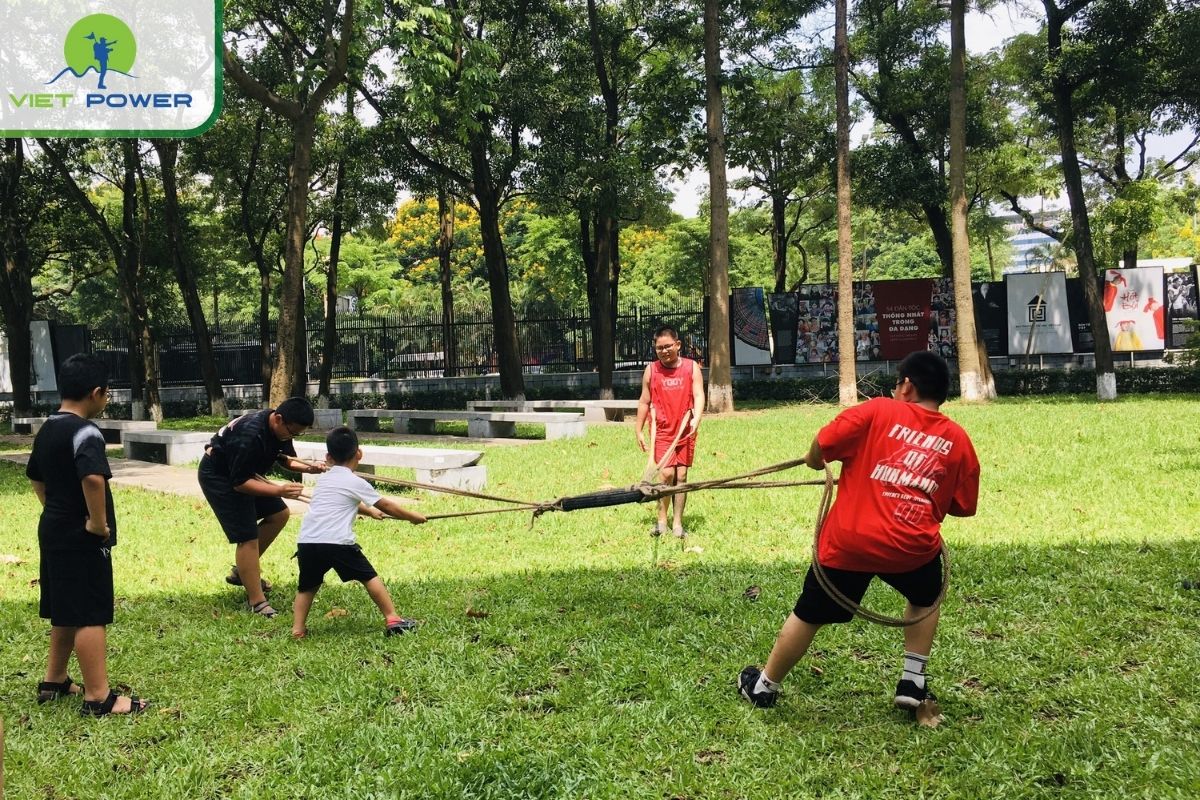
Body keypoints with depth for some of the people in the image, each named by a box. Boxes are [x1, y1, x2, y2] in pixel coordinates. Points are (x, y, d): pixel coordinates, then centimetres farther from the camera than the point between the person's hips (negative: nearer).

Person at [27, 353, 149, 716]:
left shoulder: (47, 429, 10)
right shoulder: (84, 432, -20)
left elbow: (35, 477, 25)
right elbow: (93, 478, -37)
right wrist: (98, 523, -25)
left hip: (53, 530, 9)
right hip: (82, 539, -9)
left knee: (65, 611, 20)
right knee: (90, 616, -4)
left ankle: (54, 682, 31)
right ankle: (99, 697, 1)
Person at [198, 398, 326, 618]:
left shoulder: (280, 427, -8)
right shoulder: (249, 436, -35)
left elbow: (286, 459, 7)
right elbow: (239, 483, -31)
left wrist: (309, 467, -13)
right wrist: (279, 490, -37)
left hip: (241, 472, 9)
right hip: (218, 477, -9)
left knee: (279, 514, 10)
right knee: (248, 538, -12)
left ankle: (241, 572, 19)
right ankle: (257, 603, -3)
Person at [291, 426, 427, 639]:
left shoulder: (323, 480, 23)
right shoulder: (355, 483, 6)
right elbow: (386, 505, 13)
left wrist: (370, 511, 56)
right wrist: (413, 516, 27)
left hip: (307, 541, 5)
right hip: (337, 542, -5)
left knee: (307, 587, 20)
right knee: (369, 577, 9)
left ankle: (297, 629, 8)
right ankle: (392, 619, 8)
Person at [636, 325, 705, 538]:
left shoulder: (691, 367, 1)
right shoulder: (651, 370, 3)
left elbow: (698, 395, -8)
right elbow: (644, 401, 8)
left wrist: (696, 419, -25)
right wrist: (639, 431, 6)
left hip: (685, 431, 1)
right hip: (662, 431, -1)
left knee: (681, 476, 3)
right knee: (667, 473, -12)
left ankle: (678, 524, 11)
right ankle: (661, 521, 3)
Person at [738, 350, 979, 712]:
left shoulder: (878, 411, 0)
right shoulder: (958, 438, 7)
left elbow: (821, 444, -7)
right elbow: (963, 506, 13)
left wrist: (814, 460, 15)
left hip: (848, 542, -1)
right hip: (913, 547, 1)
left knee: (809, 616, 17)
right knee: (926, 598, 35)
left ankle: (764, 687, 33)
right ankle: (913, 683, 28)